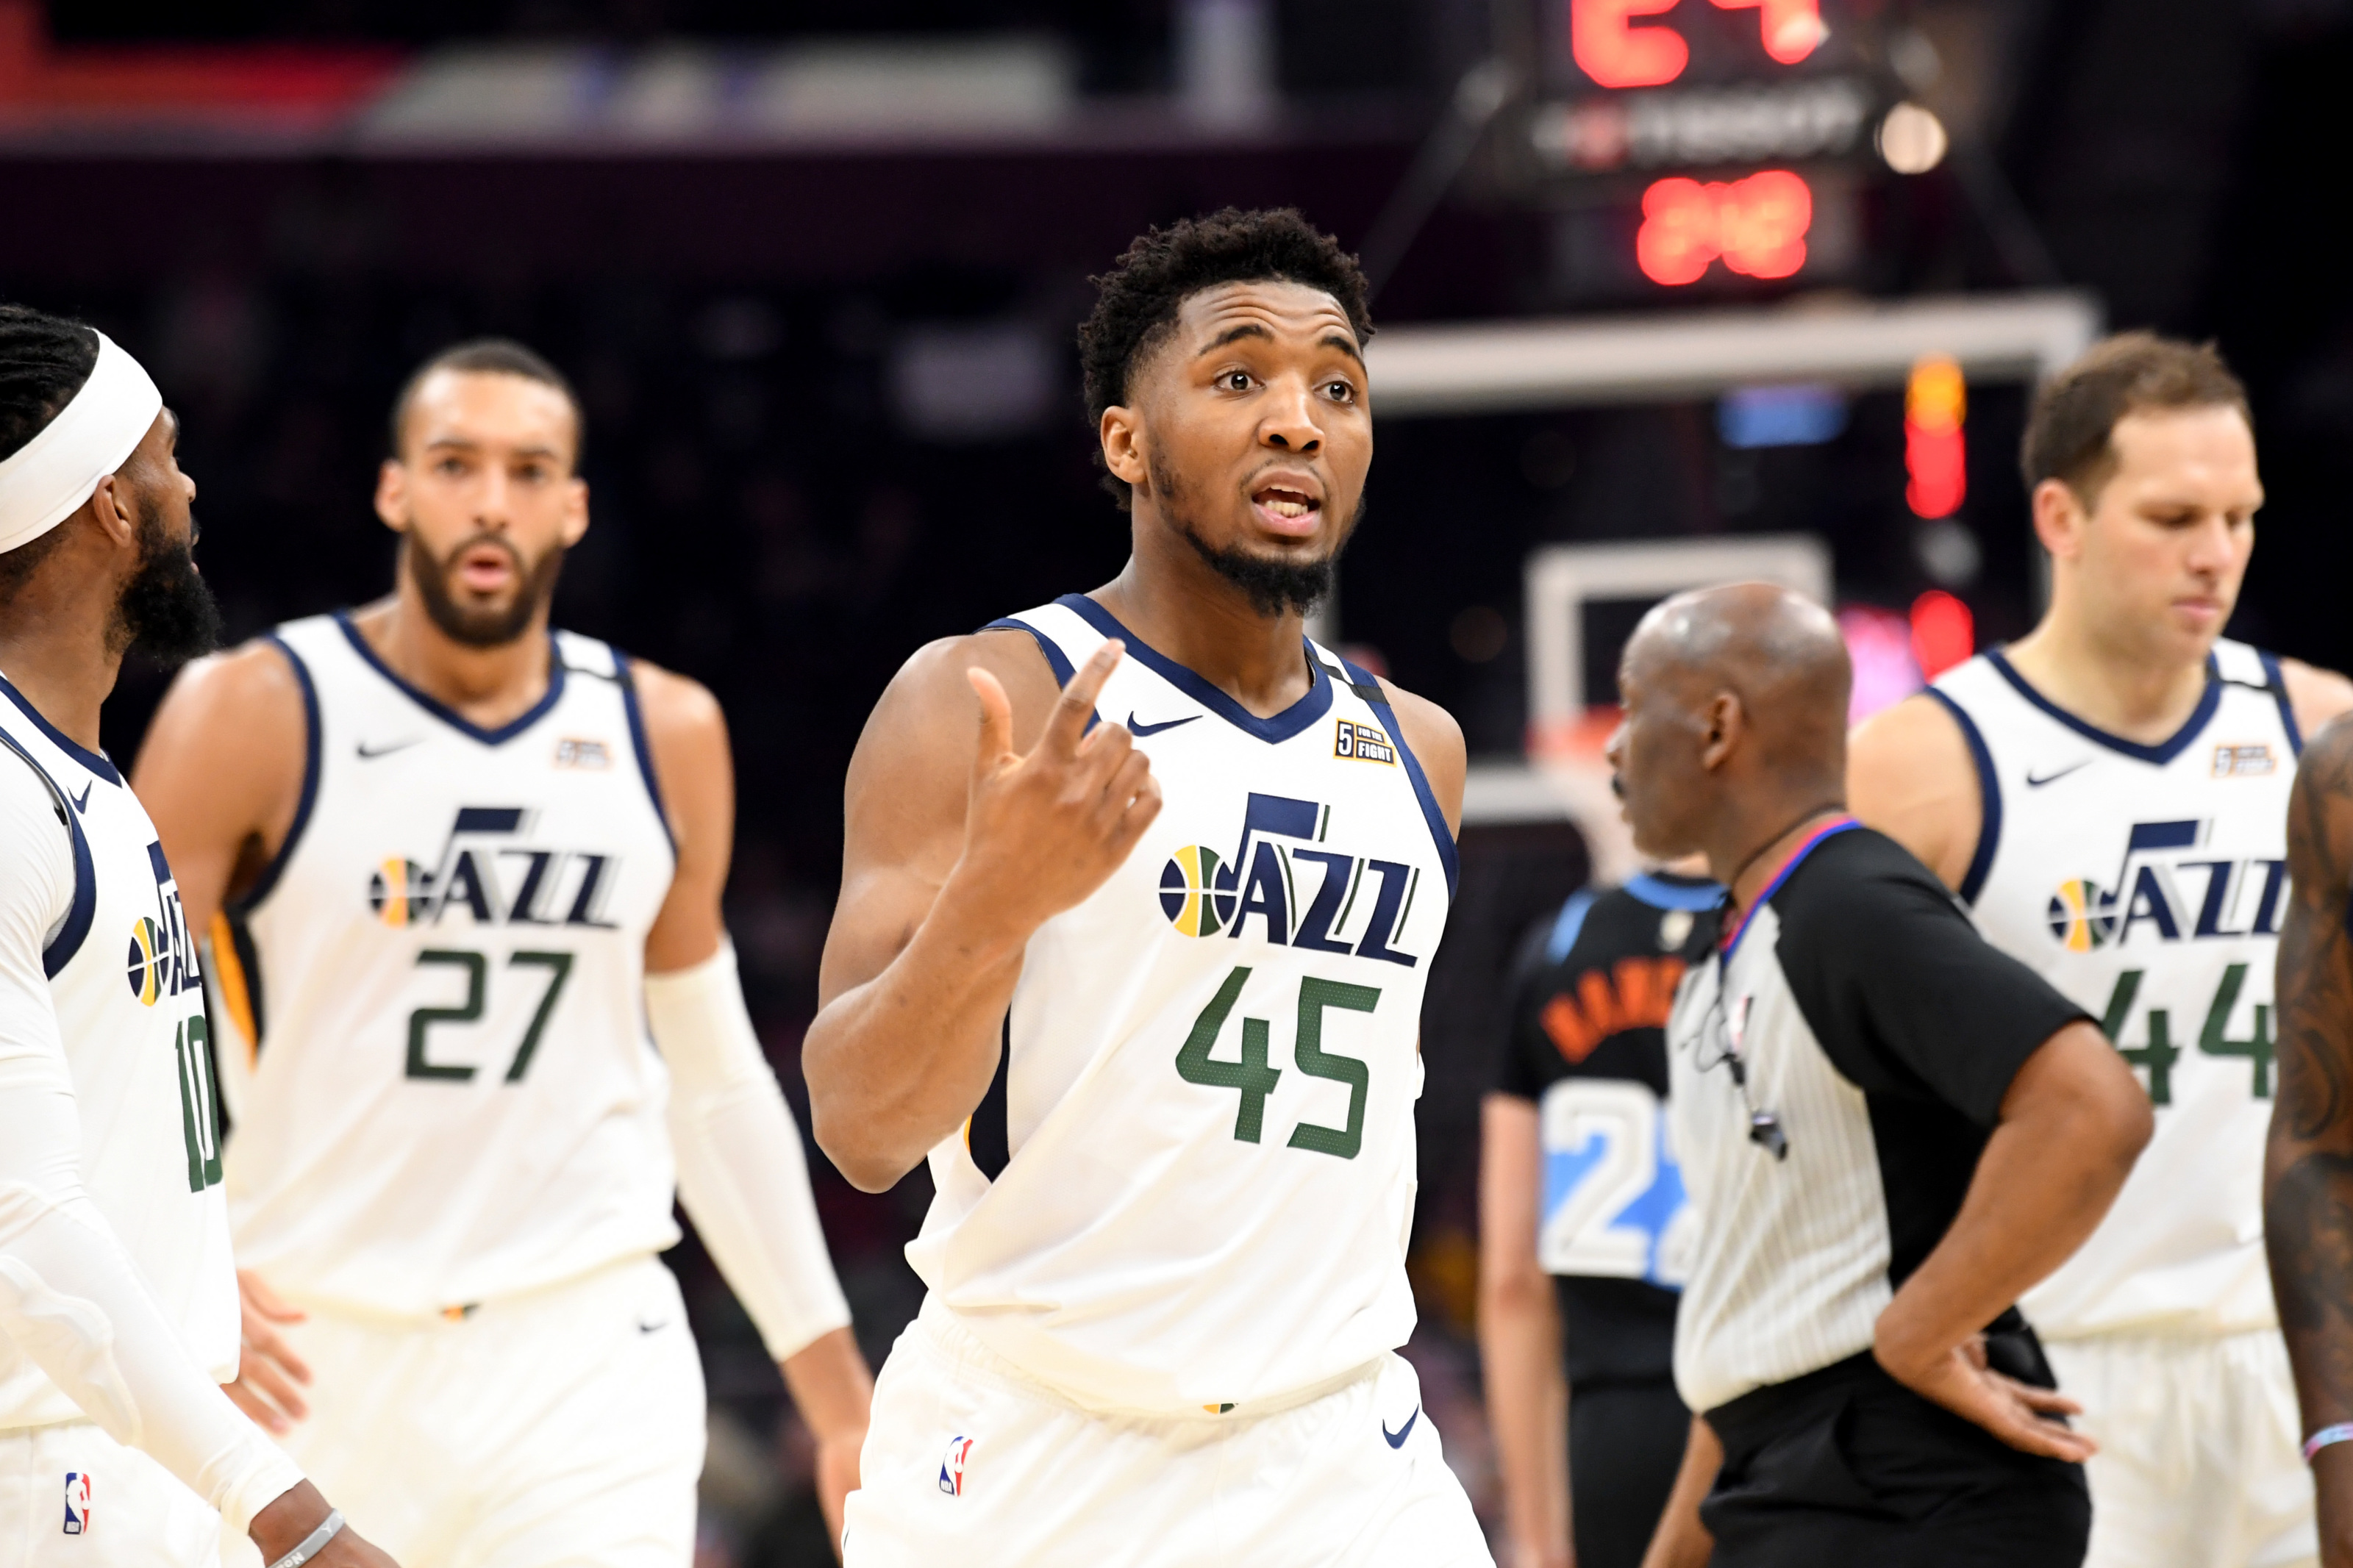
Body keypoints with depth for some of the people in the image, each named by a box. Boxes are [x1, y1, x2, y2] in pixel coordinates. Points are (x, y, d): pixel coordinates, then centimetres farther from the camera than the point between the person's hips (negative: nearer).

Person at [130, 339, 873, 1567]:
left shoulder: (666, 738, 8)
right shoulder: (254, 717, -5)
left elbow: (716, 1079, 17)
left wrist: (837, 1394, 16)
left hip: (586, 1359, 2)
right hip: (308, 1358, -2)